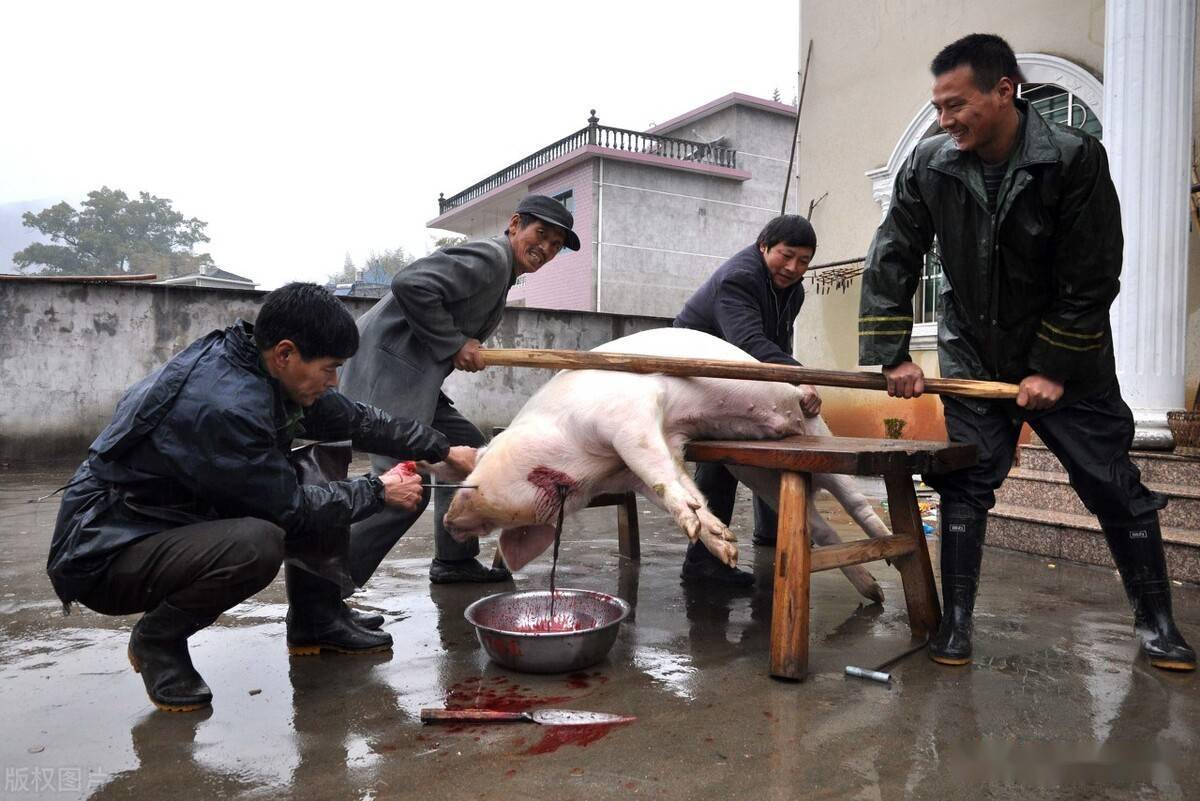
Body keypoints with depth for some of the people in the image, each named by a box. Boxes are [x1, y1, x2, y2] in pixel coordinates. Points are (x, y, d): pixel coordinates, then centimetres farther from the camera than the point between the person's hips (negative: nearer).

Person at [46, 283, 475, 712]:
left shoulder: (261, 368, -5)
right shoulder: (223, 405, -32)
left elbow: (355, 420, 5)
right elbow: (290, 510, -22)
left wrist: (444, 449, 4)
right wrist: (378, 492, -10)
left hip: (180, 518, 9)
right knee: (258, 544, -36)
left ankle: (317, 620, 11)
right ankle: (156, 641, -5)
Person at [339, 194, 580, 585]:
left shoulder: (500, 272, 22)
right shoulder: (488, 256, -10)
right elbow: (410, 284, -23)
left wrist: (465, 348, 3)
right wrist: (453, 345, -17)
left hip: (410, 376, 11)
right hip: (387, 372, -11)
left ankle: (454, 560, 26)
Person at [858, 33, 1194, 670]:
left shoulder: (1075, 158, -17)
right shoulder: (929, 165, -11)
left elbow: (1091, 278, -15)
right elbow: (891, 261, -8)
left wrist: (1054, 369, -15)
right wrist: (893, 356, -13)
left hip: (1067, 361, -1)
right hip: (973, 360, 2)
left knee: (1115, 487, 6)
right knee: (965, 485, 0)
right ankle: (955, 622, 10)